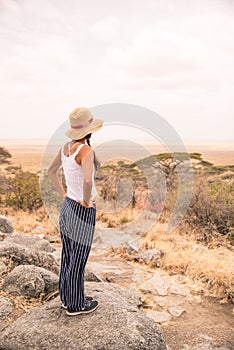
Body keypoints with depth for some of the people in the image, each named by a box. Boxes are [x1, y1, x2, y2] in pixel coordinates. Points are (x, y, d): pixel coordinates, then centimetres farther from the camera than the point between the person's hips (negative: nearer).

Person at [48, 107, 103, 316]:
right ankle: (76, 305, 26)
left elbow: (51, 171, 16)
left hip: (67, 207, 8)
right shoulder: (86, 151, -22)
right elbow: (87, 181, -39)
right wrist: (87, 201, -21)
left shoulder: (66, 146, 3)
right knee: (78, 260, 8)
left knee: (68, 256, 20)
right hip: (83, 212, -8)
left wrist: (64, 194, 14)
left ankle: (67, 298, 37)